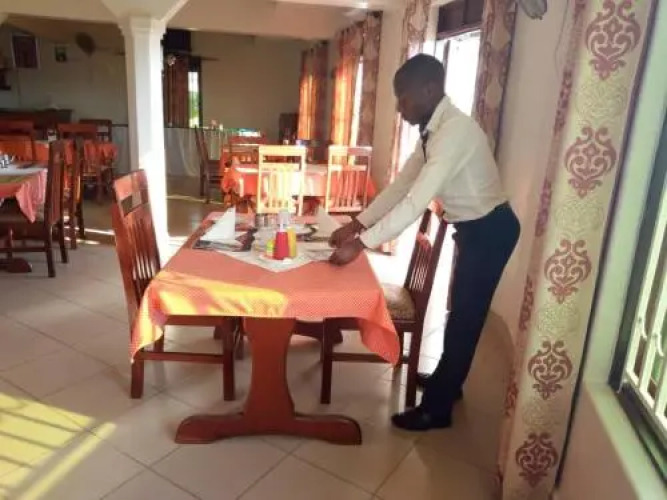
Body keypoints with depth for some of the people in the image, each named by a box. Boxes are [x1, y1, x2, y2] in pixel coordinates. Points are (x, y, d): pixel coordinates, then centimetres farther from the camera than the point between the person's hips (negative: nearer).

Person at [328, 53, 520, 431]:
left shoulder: (455, 130, -28)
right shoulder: (434, 130, 3)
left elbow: (415, 202, -34)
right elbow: (400, 186, 5)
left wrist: (360, 244, -34)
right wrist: (356, 225, 0)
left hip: (490, 230, -9)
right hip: (473, 228, 9)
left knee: (465, 317, 1)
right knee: (461, 312, 21)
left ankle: (437, 407, 16)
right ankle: (447, 382, 40)